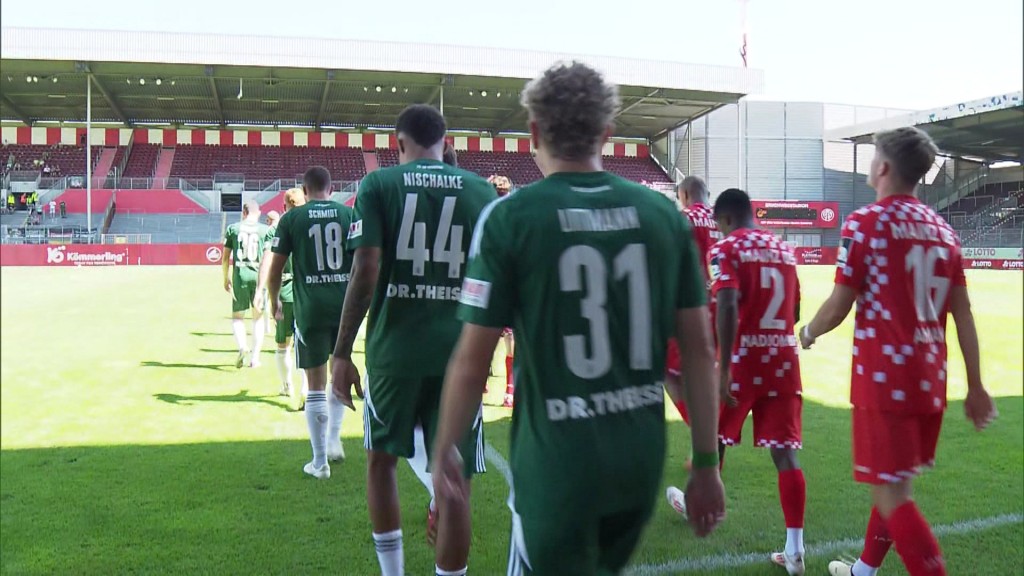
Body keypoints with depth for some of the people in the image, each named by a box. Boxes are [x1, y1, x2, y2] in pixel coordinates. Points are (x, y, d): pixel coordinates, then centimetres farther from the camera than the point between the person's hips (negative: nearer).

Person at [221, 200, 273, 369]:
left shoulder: (233, 228, 5)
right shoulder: (265, 230, 2)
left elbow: (226, 257, 6)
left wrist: (226, 278, 16)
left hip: (240, 276, 0)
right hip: (258, 276, 0)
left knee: (237, 316, 10)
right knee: (258, 316, 13)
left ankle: (242, 346, -16)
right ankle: (255, 357, 11)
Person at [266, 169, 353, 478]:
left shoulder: (291, 218, -1)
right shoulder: (349, 214, 4)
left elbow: (275, 269, -1)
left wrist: (274, 301, 16)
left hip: (310, 309, -2)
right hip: (345, 305, 2)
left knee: (316, 385, 5)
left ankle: (320, 461, 11)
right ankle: (334, 440, 23)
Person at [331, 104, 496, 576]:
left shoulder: (378, 185, 0)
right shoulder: (481, 191, 6)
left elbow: (365, 271, -9)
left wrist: (342, 353, -4)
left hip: (395, 349, 0)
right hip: (460, 351, 1)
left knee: (381, 458, 21)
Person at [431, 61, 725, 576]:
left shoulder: (510, 216, -11)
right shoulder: (663, 213, 0)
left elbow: (472, 362, -10)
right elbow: (699, 349, 1)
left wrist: (444, 451, 5)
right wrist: (706, 463, 9)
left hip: (556, 461, -4)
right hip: (642, 457, 4)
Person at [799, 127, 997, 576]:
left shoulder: (866, 223, -10)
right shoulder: (943, 230, 9)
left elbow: (839, 307, -10)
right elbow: (963, 313, 9)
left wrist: (808, 333, 10)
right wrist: (975, 385, 13)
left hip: (884, 377, -8)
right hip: (930, 378, 8)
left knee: (892, 495, -3)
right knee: (895, 484, 21)